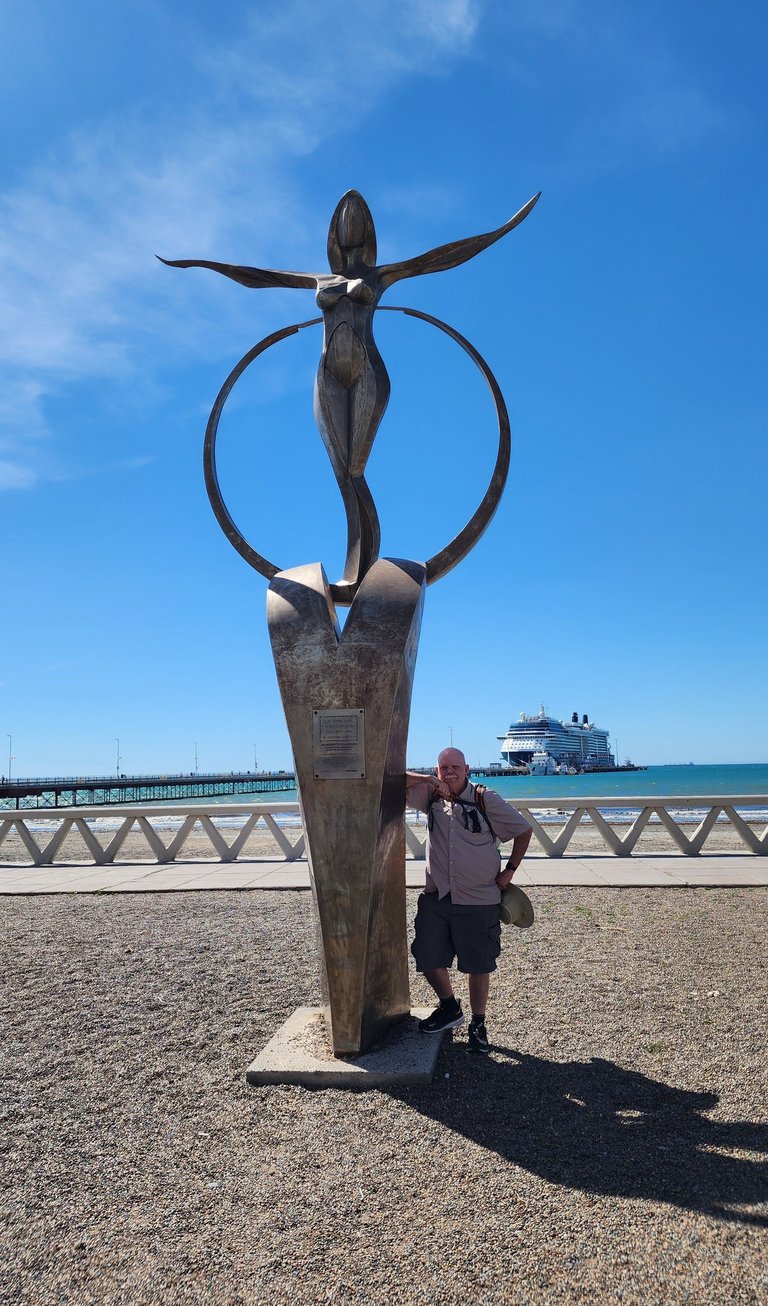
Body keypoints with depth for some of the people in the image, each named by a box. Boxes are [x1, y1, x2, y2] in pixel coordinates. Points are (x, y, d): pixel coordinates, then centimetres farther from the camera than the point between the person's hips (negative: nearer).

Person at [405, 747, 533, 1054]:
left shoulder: (486, 799, -7)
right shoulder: (430, 796, 3)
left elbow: (523, 830, 2)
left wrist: (509, 870, -1)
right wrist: (430, 780, -13)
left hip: (479, 899, -3)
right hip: (436, 896, 3)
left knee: (478, 965, 7)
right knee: (427, 959, 7)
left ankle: (478, 1024, 26)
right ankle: (450, 1008, 33)